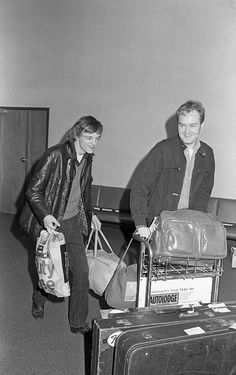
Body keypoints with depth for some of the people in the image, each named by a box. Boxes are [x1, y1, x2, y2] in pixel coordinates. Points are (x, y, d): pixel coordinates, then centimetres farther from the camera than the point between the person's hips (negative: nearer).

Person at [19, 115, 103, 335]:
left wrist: (90, 214, 16)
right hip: (51, 222, -5)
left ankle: (78, 323, 18)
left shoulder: (87, 159, 2)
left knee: (81, 270, 2)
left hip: (73, 222, 5)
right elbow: (33, 190, -17)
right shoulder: (56, 155, -19)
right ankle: (38, 302, 46)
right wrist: (45, 215, -30)